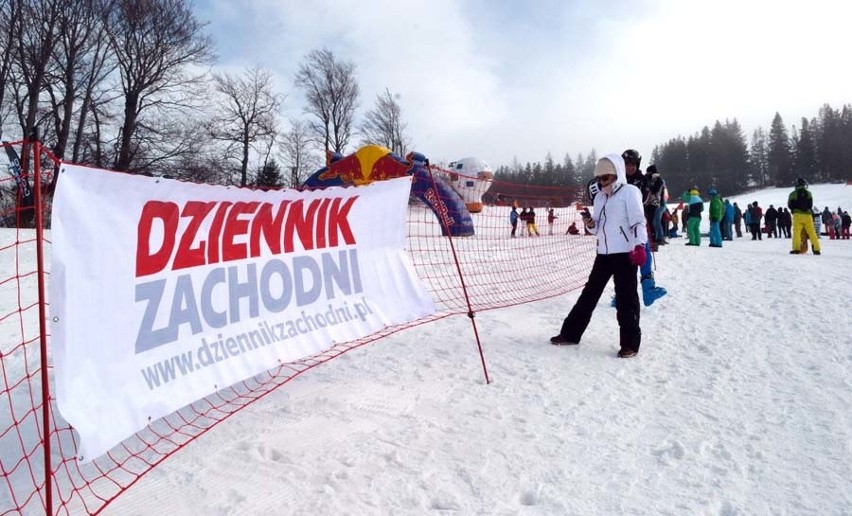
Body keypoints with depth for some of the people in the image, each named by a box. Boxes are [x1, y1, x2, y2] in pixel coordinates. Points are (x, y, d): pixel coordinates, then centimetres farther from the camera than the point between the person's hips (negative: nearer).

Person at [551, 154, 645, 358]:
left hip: (625, 252, -7)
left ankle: (630, 343, 9)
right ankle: (571, 333, 19)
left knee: (626, 296, -2)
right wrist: (591, 225, 0)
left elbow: (638, 221, -11)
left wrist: (639, 245, -22)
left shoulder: (629, 191, -3)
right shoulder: (599, 197, 18)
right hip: (603, 253, 7)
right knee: (590, 291, 11)